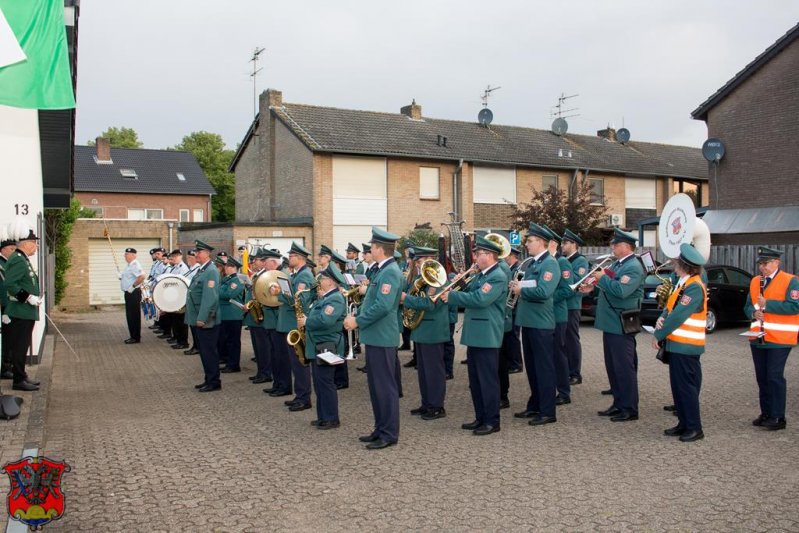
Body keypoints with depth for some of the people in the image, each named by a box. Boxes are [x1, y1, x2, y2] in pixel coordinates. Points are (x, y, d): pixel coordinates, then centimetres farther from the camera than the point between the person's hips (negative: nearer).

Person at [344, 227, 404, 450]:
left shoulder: (390, 272, -17)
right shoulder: (382, 270, 14)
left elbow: (383, 306, -25)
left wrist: (358, 321, -18)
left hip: (382, 338, -10)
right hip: (375, 337, 10)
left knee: (385, 385, -2)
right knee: (376, 385, 16)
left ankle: (389, 434, 7)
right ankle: (381, 429, 26)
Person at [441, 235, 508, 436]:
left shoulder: (498, 277, -14)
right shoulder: (480, 275, 17)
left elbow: (479, 299, -25)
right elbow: (468, 295, 18)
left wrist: (451, 296, -19)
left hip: (487, 336, -10)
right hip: (474, 335, 10)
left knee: (488, 380, -2)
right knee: (475, 380, 15)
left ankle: (492, 421, 7)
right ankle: (480, 417, 25)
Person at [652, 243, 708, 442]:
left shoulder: (694, 287, -18)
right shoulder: (683, 284, 13)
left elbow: (679, 315, -22)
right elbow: (670, 307, 15)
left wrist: (658, 335, -15)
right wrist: (662, 319, -6)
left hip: (685, 347, -9)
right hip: (677, 344, 9)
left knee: (686, 387, -3)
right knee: (678, 386, 14)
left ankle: (694, 428, 7)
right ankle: (684, 424, 23)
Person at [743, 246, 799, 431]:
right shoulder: (755, 281, 12)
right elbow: (748, 306, 16)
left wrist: (767, 304, -21)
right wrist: (754, 312, -6)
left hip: (779, 339, -6)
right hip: (758, 338, 6)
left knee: (775, 377, -5)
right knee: (762, 377, 11)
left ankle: (778, 418, 3)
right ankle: (766, 413, 21)